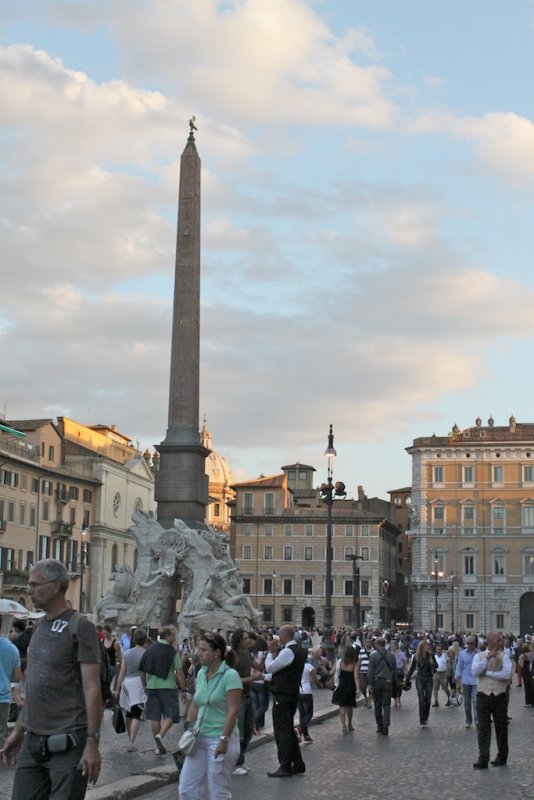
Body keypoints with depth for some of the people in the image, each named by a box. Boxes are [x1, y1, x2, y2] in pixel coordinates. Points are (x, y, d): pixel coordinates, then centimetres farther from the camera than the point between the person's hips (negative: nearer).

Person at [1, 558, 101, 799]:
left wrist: (92, 742, -18)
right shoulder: (39, 627, 13)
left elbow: (91, 689, -13)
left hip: (68, 742, -7)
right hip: (33, 741, 7)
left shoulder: (80, 627, -9)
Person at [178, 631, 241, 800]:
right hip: (200, 739, 7)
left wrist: (224, 740, -21)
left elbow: (233, 711, -18)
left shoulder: (230, 675, -14)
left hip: (220, 740, -7)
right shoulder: (201, 673, 8)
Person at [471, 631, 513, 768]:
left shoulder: (504, 657, 1)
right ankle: (483, 759, -2)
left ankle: (502, 757, 22)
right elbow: (475, 671, -12)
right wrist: (487, 658, -15)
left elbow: (507, 674, -15)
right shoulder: (479, 656, 4)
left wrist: (487, 672, -12)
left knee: (501, 727, 9)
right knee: (483, 728, -2)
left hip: (499, 697, 0)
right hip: (483, 696, 0)